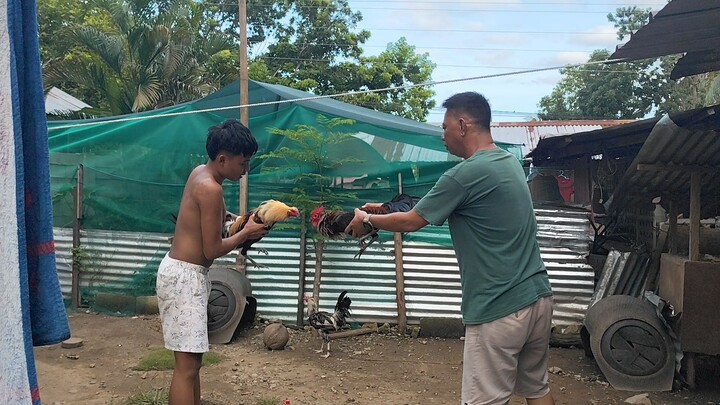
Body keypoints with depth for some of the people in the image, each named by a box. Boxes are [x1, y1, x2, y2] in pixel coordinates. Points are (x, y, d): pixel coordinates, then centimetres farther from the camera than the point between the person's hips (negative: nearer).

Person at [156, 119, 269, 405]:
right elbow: (212, 250, -18)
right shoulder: (211, 188, -20)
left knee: (192, 360, 15)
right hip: (184, 276, -10)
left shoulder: (200, 173, 8)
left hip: (185, 273, 10)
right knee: (187, 364, -8)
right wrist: (246, 233, -4)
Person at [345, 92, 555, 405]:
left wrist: (367, 220, 12)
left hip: (500, 310, -9)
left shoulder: (466, 174, -17)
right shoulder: (510, 162, 11)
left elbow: (411, 222, -6)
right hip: (538, 297, 9)